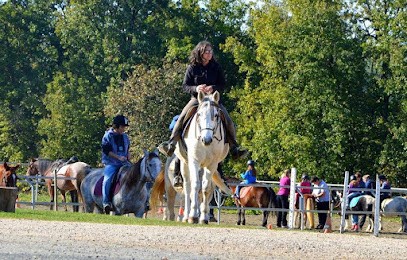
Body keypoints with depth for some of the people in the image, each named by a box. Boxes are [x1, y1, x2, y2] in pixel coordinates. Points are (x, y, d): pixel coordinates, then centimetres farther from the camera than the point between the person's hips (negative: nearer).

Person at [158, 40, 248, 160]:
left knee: (228, 121, -17)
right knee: (182, 117, -25)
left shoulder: (216, 67, 4)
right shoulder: (192, 68, 0)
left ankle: (235, 149, -11)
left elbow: (222, 86, 3)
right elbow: (185, 86, 0)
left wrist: (213, 88, -20)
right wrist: (195, 89, -21)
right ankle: (171, 144, -25)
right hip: (196, 98, -1)